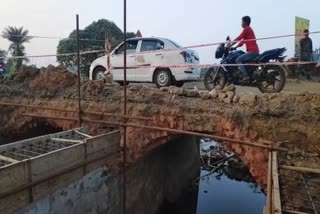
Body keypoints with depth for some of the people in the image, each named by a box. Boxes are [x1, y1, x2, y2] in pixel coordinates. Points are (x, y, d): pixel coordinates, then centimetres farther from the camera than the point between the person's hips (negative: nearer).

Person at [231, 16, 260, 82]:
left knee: (238, 60, -17)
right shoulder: (249, 29, 23)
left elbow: (239, 38, -12)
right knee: (241, 60, 21)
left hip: (252, 51, -11)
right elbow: (243, 40, 23)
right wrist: (235, 47, 19)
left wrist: (230, 45, -7)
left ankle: (246, 76, -24)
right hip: (254, 51, 11)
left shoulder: (246, 29, -7)